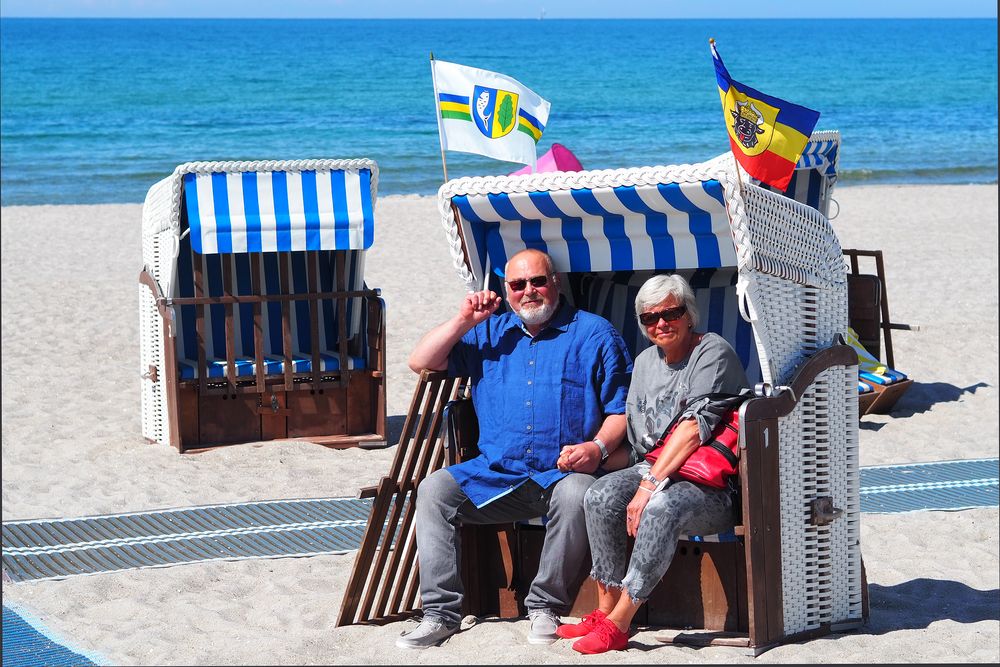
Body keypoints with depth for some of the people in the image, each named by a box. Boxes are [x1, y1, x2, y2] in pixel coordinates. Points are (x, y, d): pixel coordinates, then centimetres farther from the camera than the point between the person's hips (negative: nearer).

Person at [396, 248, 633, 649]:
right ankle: (440, 612, -18)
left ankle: (545, 607, -20)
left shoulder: (594, 334, 5)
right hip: (494, 477, 4)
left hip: (561, 475, -4)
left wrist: (598, 447, -18)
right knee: (434, 489, -17)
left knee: (576, 495, -36)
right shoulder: (489, 334, 17)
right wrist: (464, 321, 2)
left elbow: (622, 407, 1)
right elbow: (421, 362, 11)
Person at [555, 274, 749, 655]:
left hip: (713, 485, -7)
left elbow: (695, 428, -19)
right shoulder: (646, 361, 17)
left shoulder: (712, 352, -8)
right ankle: (605, 611, -17)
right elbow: (632, 435, 17)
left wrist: (650, 484, -24)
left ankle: (618, 624, -31)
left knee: (662, 506, -37)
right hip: (655, 467, 7)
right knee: (600, 497, -20)